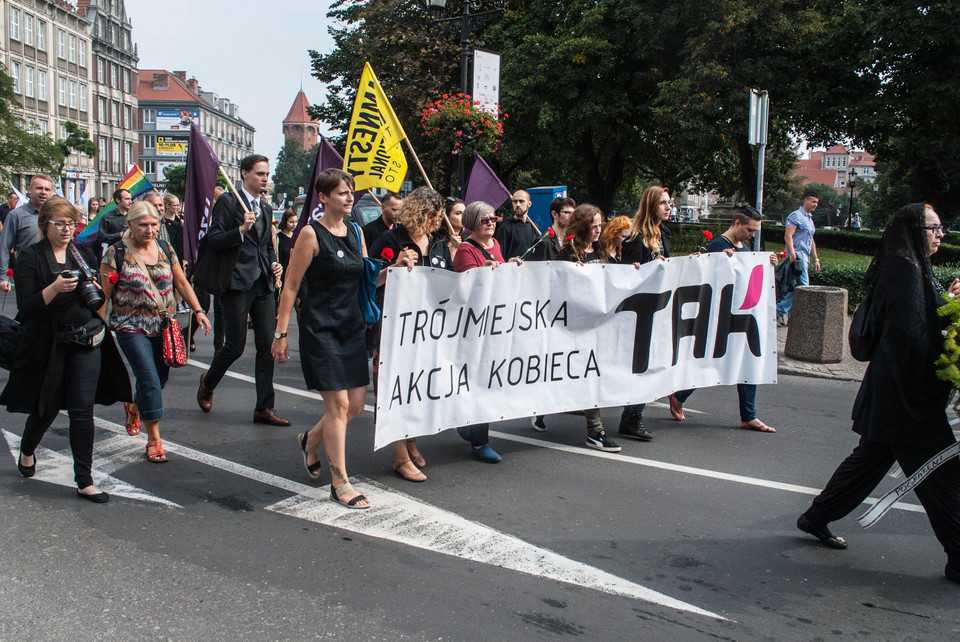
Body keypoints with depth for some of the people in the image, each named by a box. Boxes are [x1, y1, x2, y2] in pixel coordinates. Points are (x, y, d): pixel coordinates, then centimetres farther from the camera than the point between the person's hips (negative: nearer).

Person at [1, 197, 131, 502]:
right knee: (47, 408, 11)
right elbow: (26, 308, -11)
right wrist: (55, 288, -25)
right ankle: (27, 450, 45)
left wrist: (94, 287, -7)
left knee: (83, 410, -1)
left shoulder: (82, 253, 8)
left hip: (87, 341, 3)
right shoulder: (30, 257, -5)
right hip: (49, 345, -2)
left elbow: (100, 297, 15)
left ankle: (85, 482, 6)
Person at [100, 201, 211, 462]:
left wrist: (198, 310, 2)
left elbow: (181, 282, 11)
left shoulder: (165, 248, 6)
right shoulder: (116, 253, -7)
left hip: (164, 327, 5)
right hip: (132, 328, -5)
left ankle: (133, 407, 47)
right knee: (149, 380, -13)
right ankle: (154, 440, 0)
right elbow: (103, 295, -5)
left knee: (159, 380, 13)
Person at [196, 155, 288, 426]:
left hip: (263, 285, 6)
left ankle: (264, 408, 7)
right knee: (235, 346, -1)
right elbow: (213, 242, -10)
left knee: (267, 346, 1)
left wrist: (274, 264, 9)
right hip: (237, 284, -6)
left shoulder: (266, 209, 18)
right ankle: (208, 384, 29)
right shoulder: (228, 202, -4)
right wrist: (241, 229, -23)